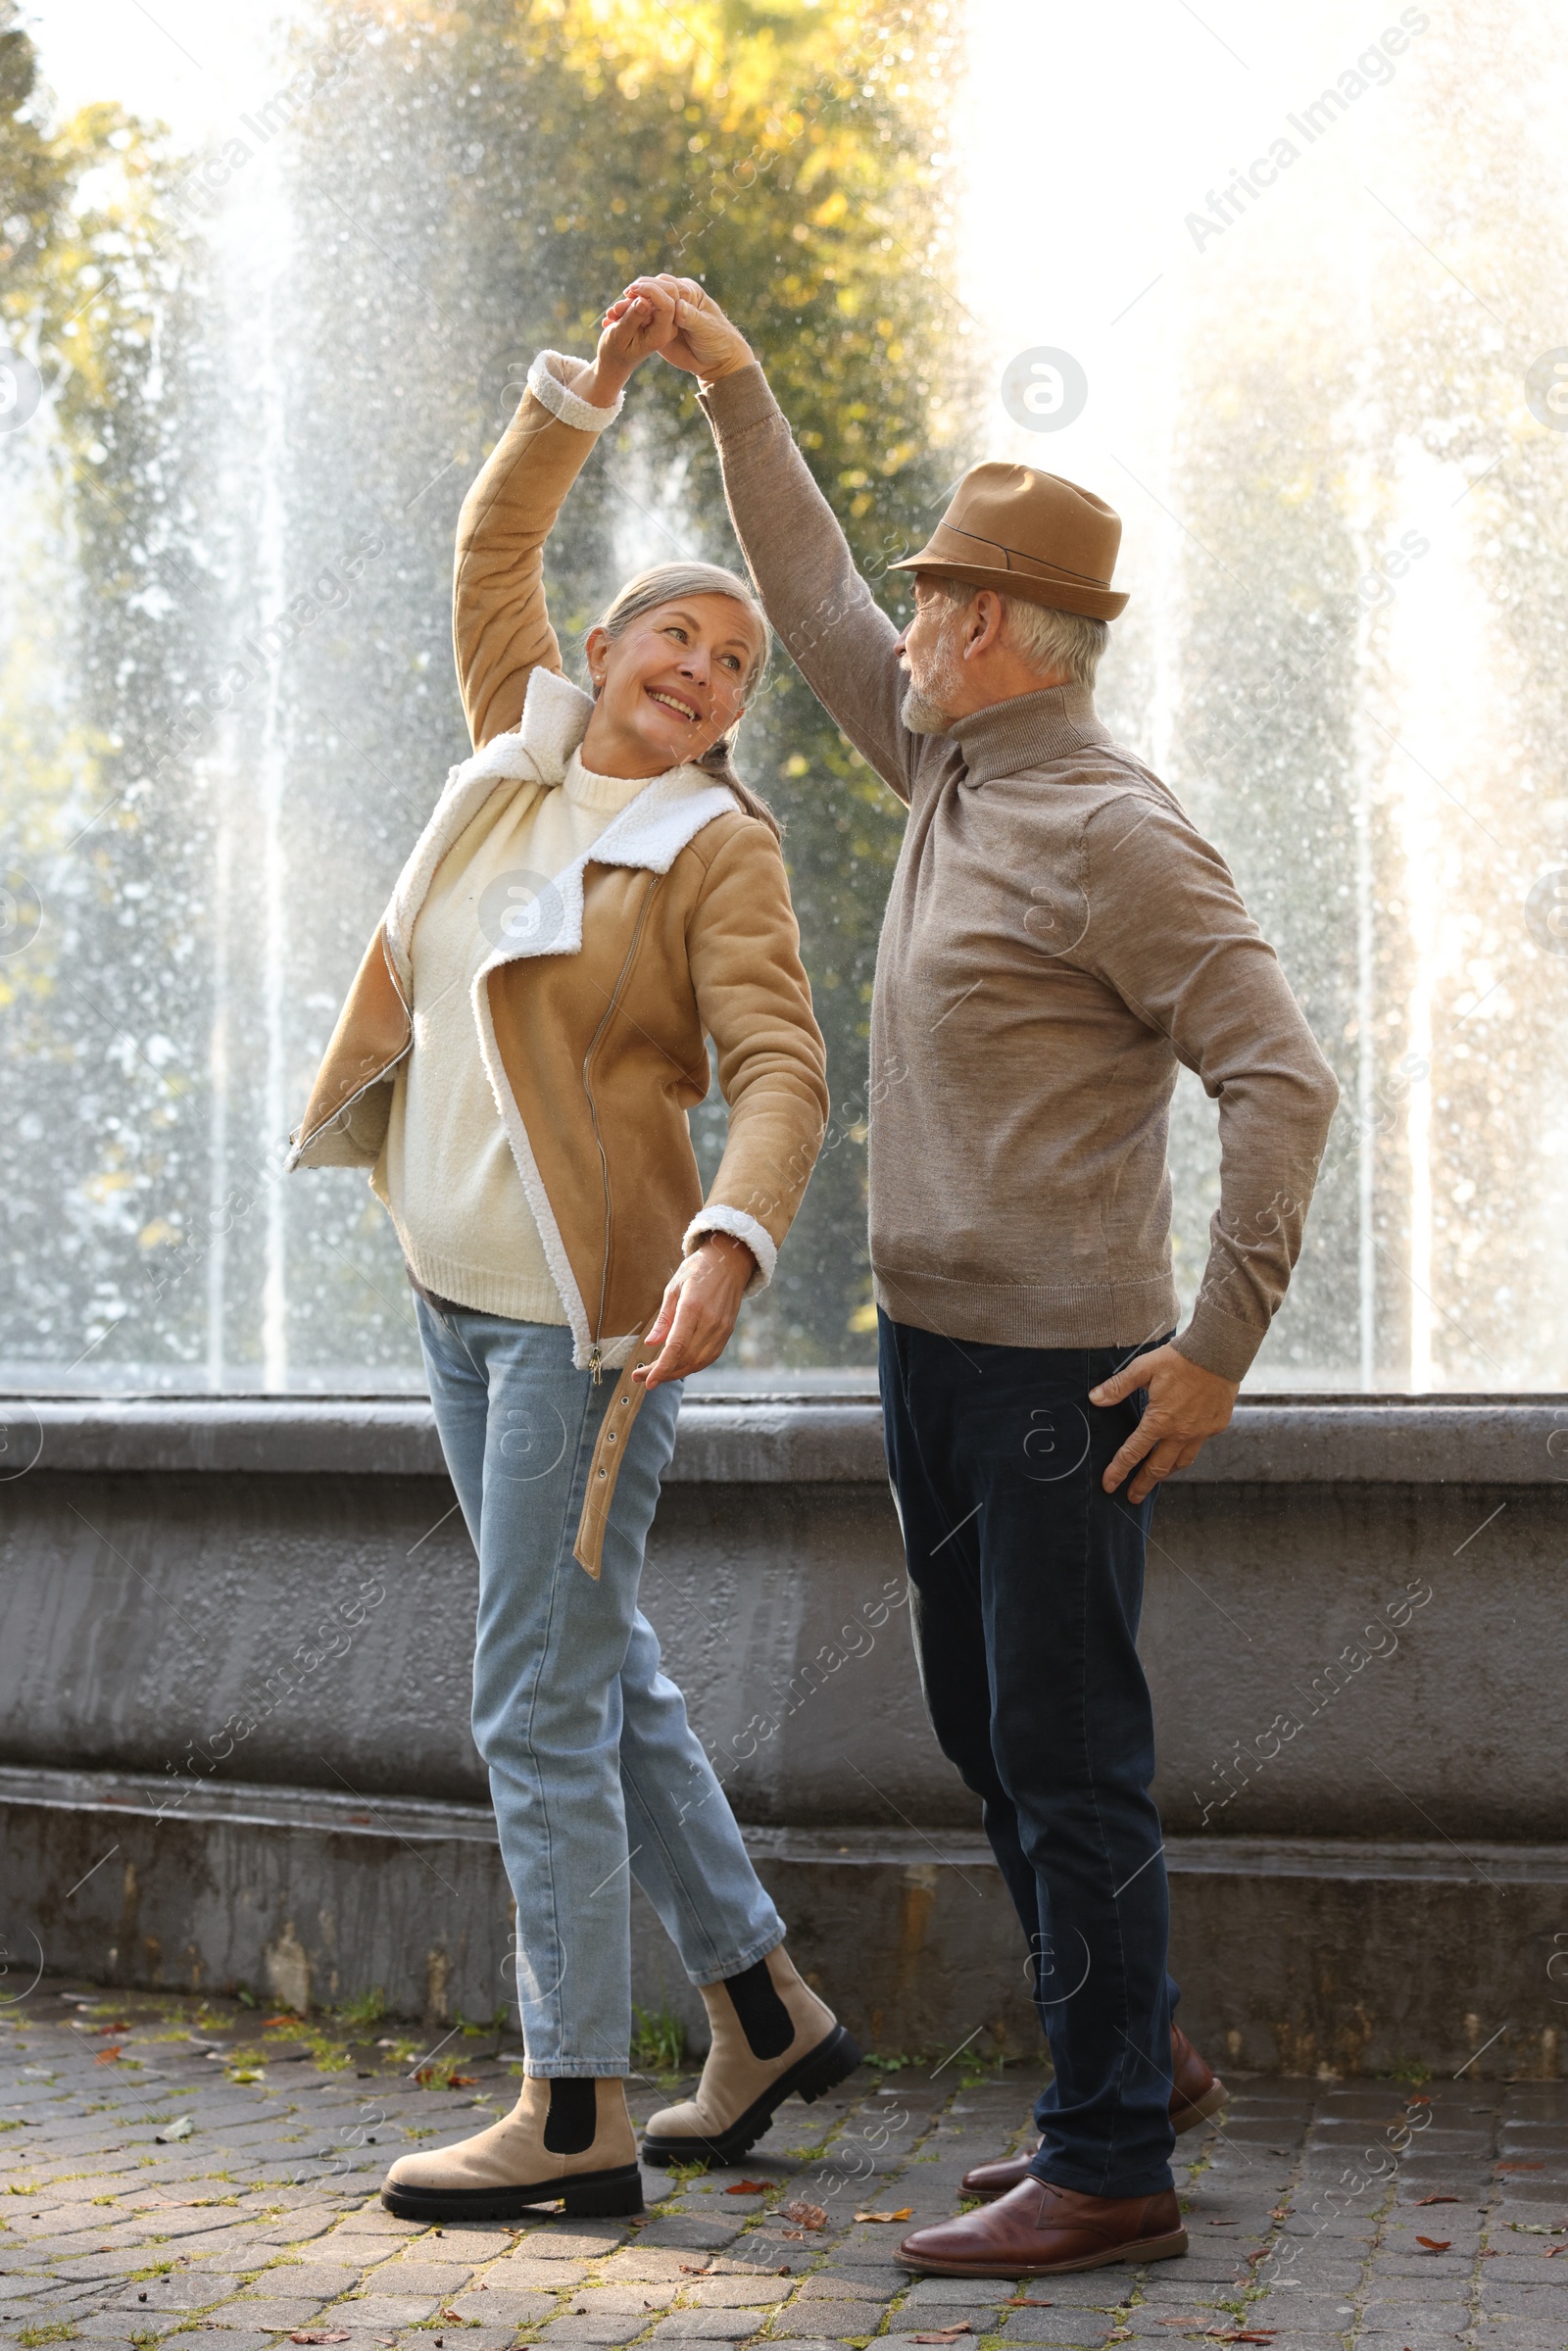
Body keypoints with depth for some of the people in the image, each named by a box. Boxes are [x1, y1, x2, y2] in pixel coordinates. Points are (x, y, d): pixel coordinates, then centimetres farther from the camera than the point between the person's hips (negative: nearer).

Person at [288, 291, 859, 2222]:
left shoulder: (715, 848, -7)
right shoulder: (524, 744, 10)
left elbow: (779, 1070, -18)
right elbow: (493, 542, 20)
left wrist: (727, 1246, -35)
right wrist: (595, 382, 10)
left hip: (589, 1305, -8)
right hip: (458, 1289, 8)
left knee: (540, 1699, -7)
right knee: (601, 1671, 14)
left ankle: (575, 2113, -1)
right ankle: (763, 2010, 25)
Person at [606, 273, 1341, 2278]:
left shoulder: (1111, 834, -15)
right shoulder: (952, 771, 11)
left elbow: (1281, 1080, -19)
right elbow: (812, 603, 24)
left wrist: (1219, 1348, -20)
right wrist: (733, 387, 23)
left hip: (1059, 1363, -9)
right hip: (930, 1341, 9)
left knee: (1069, 1758, -5)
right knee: (984, 1732, 16)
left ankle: (1109, 2167, 2)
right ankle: (1139, 2053, 29)